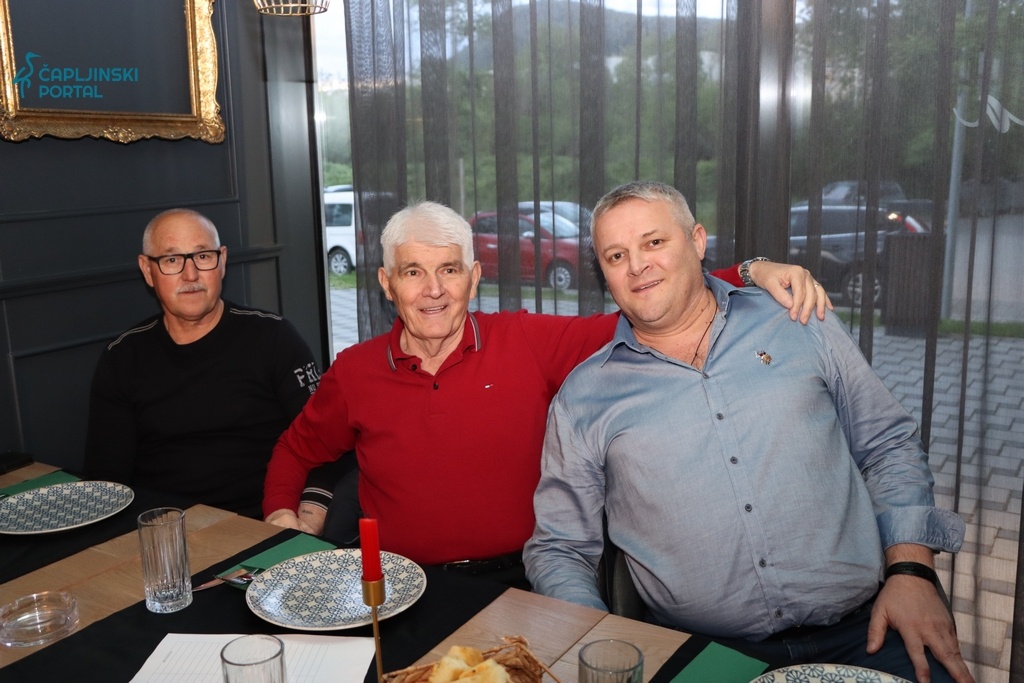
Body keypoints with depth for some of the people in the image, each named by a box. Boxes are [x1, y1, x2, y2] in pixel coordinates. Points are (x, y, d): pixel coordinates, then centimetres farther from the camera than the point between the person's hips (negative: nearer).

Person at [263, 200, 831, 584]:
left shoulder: (526, 343, -4)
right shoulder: (354, 372, 4)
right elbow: (298, 448, 20)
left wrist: (751, 274, -18)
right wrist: (281, 512, 2)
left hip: (515, 578, -1)